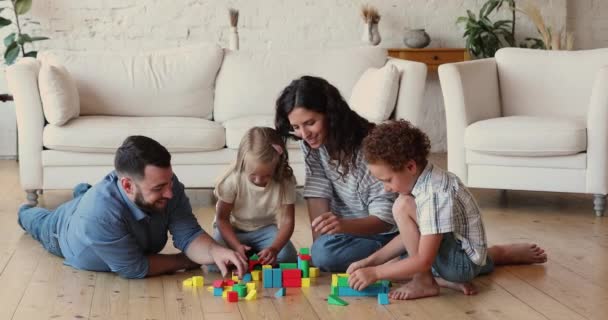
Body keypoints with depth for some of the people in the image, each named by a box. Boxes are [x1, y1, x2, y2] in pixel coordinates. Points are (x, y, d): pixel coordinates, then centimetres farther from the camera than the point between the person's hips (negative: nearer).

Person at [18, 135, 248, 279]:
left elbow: (188, 235, -37)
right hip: (66, 230, -3)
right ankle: (25, 212, 67)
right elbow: (135, 268, -43)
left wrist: (216, 252, -57)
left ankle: (84, 193, 70)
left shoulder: (166, 184, -40)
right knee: (41, 223, 35)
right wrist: (187, 261, -36)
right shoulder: (99, 216, -54)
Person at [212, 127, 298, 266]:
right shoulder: (232, 180, -23)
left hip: (264, 229, 1)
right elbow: (222, 218, -14)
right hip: (233, 230, -1)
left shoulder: (285, 182, -20)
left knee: (287, 257, -24)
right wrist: (237, 247, -30)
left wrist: (274, 248, -37)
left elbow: (287, 221, -19)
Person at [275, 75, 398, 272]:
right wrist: (318, 245, -22)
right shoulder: (310, 144, -7)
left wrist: (343, 225, -45)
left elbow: (385, 218, -26)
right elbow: (317, 193, -11)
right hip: (348, 227, 7)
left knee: (327, 254, -27)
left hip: (385, 232, -6)